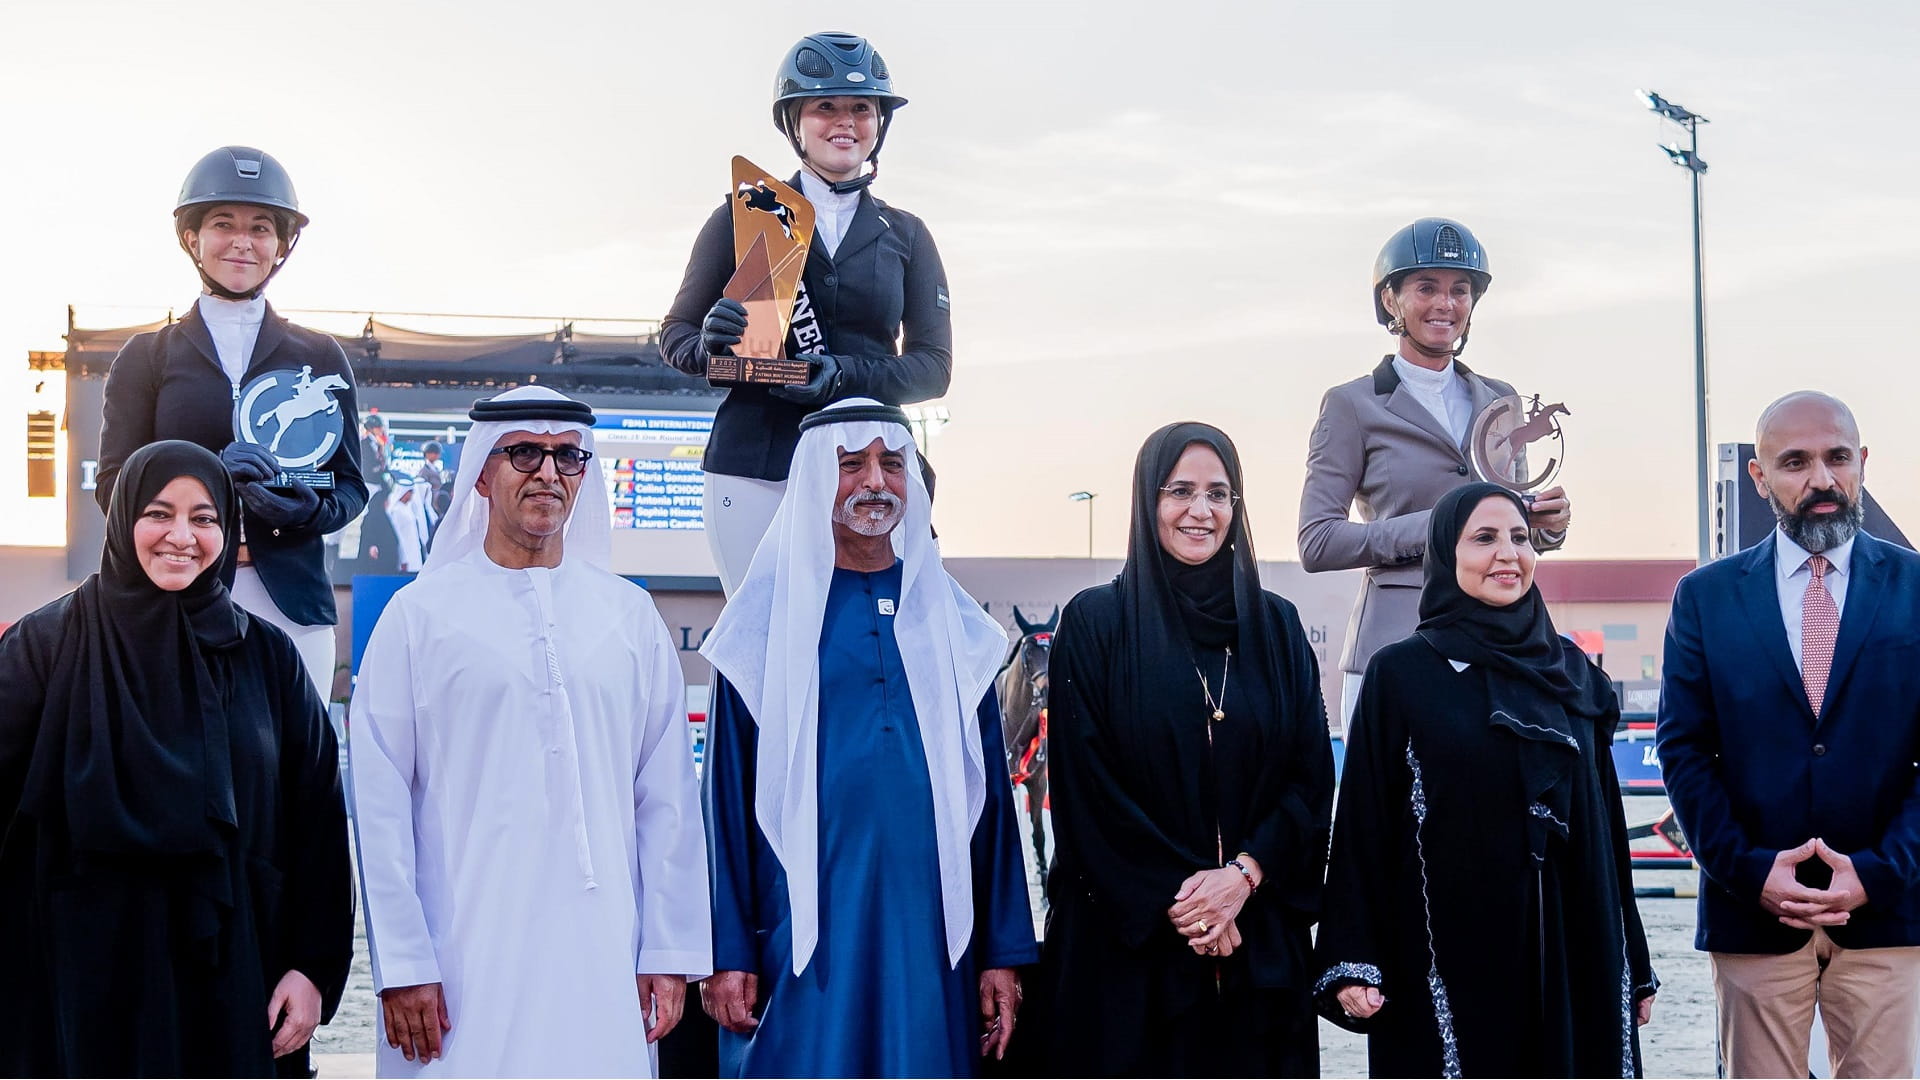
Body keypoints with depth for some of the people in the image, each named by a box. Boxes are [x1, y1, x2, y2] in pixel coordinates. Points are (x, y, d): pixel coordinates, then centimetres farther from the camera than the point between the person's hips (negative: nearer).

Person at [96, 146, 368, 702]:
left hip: (291, 600, 1)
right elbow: (114, 486, 5)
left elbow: (350, 485, 13)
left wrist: (309, 509, -11)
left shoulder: (320, 357, 15)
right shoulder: (146, 357, 13)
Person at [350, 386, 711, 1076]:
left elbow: (668, 800, 8)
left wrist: (671, 951, 3)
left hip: (603, 963, 2)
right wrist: (402, 963, -5)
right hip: (463, 962, -2)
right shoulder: (421, 614, 3)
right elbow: (380, 804, 0)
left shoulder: (630, 617, 10)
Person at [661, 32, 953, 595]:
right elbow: (676, 331, 11)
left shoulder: (905, 235, 13)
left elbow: (933, 364, 7)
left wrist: (845, 376, -11)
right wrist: (710, 345, -13)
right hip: (753, 466, -1)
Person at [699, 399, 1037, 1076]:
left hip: (929, 936, 3)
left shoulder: (951, 623, 11)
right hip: (802, 933, -2)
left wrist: (1005, 952, 5)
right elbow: (729, 792, 1)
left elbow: (989, 791, 10)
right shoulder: (769, 619, 3)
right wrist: (728, 952, -6)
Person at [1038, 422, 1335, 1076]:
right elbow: (1085, 789, -7)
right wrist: (1173, 899, -13)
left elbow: (1311, 778, 3)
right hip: (1128, 941, -3)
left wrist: (1243, 873, -12)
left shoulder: (1276, 627, 8)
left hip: (1260, 942, 3)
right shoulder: (1095, 623, -2)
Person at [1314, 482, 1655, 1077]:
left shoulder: (1573, 671, 10)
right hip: (1452, 961, -3)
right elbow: (1364, 828, -3)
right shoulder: (1400, 673, -1)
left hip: (1572, 955, 4)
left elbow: (1606, 823, 12)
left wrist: (1632, 968, 11)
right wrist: (1352, 963, -11)